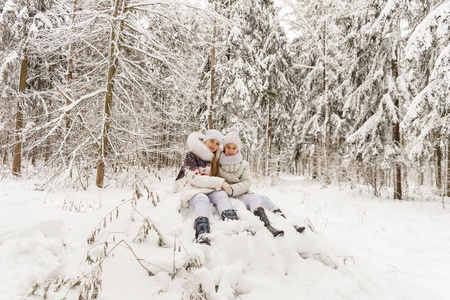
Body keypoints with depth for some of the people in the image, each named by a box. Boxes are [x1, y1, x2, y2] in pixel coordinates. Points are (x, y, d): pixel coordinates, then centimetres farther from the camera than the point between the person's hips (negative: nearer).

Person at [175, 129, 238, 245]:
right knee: (202, 199, -36)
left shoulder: (215, 157, 14)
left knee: (221, 194, -27)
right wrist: (220, 182, -20)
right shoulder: (192, 155, -4)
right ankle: (201, 234, -59)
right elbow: (194, 178, -16)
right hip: (192, 190, -4)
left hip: (210, 190, 5)